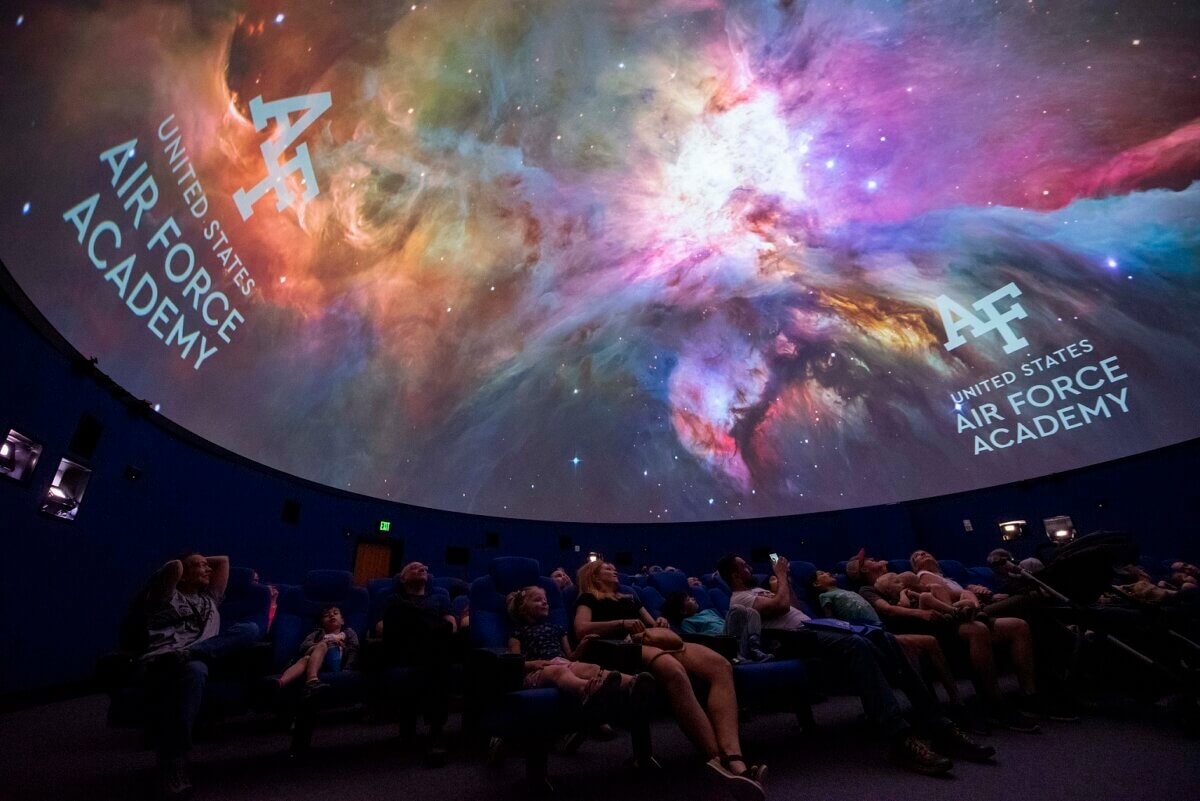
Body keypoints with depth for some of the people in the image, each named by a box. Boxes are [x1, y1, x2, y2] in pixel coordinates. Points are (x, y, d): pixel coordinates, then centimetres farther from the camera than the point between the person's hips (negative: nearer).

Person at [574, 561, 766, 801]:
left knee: (720, 666, -26)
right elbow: (581, 630, 1)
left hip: (656, 640, 6)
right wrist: (623, 623, -9)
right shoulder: (588, 599, 21)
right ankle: (718, 760, -42)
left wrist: (661, 623, 8)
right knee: (674, 672, -43)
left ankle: (733, 758, -42)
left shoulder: (630, 598, 39)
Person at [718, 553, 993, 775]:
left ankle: (939, 728, -16)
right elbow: (781, 605, -17)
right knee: (856, 645, -38)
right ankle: (901, 738, -42)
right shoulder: (739, 599, -3)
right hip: (798, 638, -9)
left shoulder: (756, 590, 31)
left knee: (883, 638, -15)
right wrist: (781, 575, -2)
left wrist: (784, 577, 27)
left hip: (811, 626, 10)